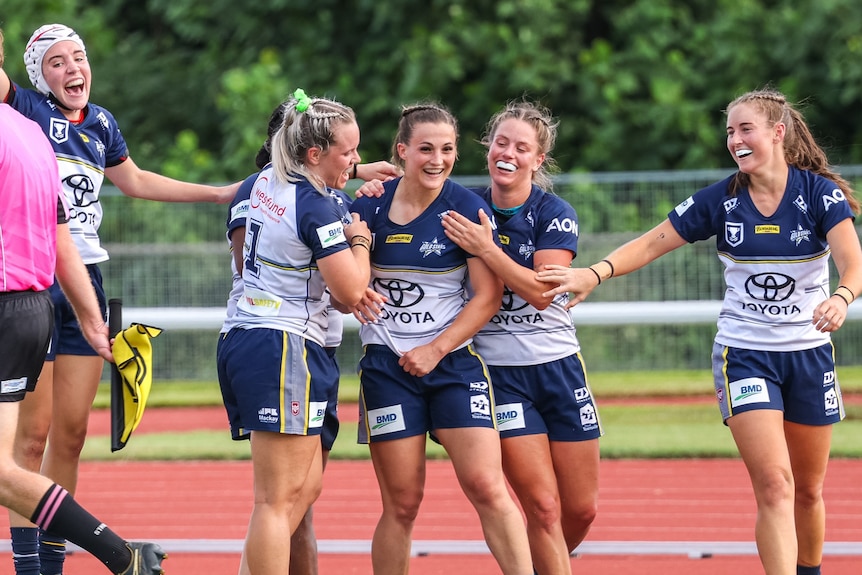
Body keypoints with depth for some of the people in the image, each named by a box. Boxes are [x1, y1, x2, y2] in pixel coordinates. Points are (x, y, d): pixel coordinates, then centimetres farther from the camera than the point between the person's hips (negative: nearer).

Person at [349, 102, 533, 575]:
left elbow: (488, 295, -5)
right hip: (387, 366, 1)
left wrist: (436, 349, -12)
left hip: (455, 362, -1)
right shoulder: (369, 206, -1)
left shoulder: (466, 208, -5)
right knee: (402, 502, 1)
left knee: (487, 486, -13)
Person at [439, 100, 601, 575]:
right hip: (498, 371, -1)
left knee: (582, 510, 6)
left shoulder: (555, 214, -6)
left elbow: (541, 290, -18)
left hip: (558, 366, 1)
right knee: (544, 508, -10)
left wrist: (486, 249, -26)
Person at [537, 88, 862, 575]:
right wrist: (595, 274, -19)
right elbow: (652, 243, -3)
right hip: (744, 353, -1)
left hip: (810, 353, 1)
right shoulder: (720, 200, -5)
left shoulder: (820, 193, -10)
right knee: (774, 485, -16)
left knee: (808, 489, 12)